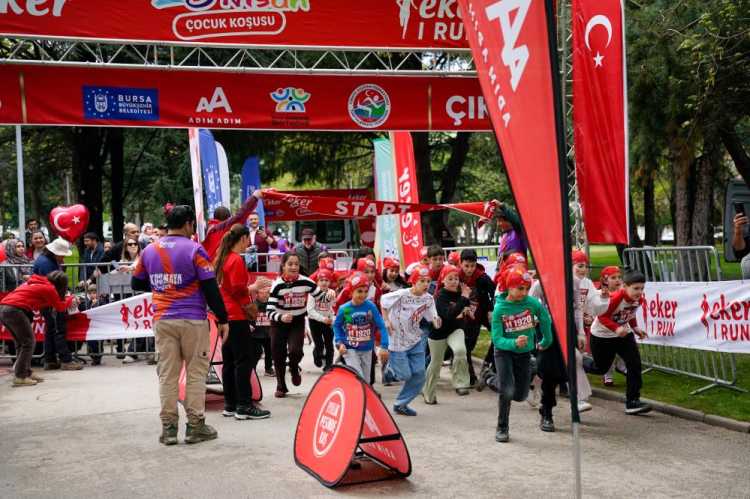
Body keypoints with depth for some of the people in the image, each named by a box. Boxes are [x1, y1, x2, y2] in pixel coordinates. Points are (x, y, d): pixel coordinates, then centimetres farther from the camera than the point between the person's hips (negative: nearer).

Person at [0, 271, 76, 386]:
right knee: (29, 343, 0)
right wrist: (70, 300, 31)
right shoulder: (49, 288, 1)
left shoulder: (38, 284, 25)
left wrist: (66, 301, 29)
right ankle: (19, 377, -1)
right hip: (14, 310, -9)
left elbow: (41, 304, 29)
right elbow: (60, 307, 11)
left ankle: (27, 372, 21)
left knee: (21, 343, 18)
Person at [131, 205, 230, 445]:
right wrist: (223, 319, -4)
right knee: (195, 373, 5)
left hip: (162, 321, 4)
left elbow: (136, 284, 15)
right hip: (192, 320, -4)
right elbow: (211, 288, -10)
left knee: (167, 375, 8)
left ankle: (168, 428, 10)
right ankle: (195, 427, 8)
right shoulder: (194, 250, -8)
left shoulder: (149, 251, 6)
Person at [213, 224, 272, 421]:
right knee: (245, 359, -6)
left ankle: (231, 405, 16)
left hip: (224, 316, 9)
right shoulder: (236, 260, -13)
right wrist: (256, 286, -4)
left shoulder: (222, 259, 14)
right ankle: (244, 407, -6)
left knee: (230, 360, 11)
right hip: (236, 316, -9)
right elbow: (239, 290, -18)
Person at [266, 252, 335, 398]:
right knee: (278, 356, 4)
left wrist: (330, 294, -27)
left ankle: (294, 370, 17)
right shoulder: (277, 285, -20)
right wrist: (281, 317, -44)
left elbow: (321, 297, -5)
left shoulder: (305, 282, -14)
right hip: (279, 323, 0)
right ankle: (281, 387, 26)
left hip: (297, 322, 1)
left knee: (295, 351, -19)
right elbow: (269, 311, -24)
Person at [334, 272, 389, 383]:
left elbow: (381, 326, -9)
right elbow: (336, 326, 2)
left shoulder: (371, 306, -12)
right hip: (350, 349, -3)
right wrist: (339, 343, -9)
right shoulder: (344, 309, -14)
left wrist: (384, 346, -14)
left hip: (367, 350, 3)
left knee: (366, 381, 15)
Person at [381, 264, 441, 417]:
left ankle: (401, 404, 21)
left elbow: (434, 320, -5)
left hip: (415, 341, 5)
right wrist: (386, 321, -11)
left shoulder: (428, 299, -6)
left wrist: (437, 322, -29)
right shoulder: (401, 295, -21)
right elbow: (383, 300, -7)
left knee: (419, 376, 3)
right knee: (405, 375, -2)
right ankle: (391, 364, 32)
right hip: (397, 341, -5)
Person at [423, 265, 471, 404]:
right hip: (439, 332, -3)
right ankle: (429, 395, 34)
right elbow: (450, 315, -34)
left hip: (456, 329, 3)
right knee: (435, 364, 12)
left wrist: (465, 309, -8)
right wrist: (464, 298, -35)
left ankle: (460, 384, -17)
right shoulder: (441, 296, -20)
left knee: (460, 350, -30)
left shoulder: (459, 291, -5)